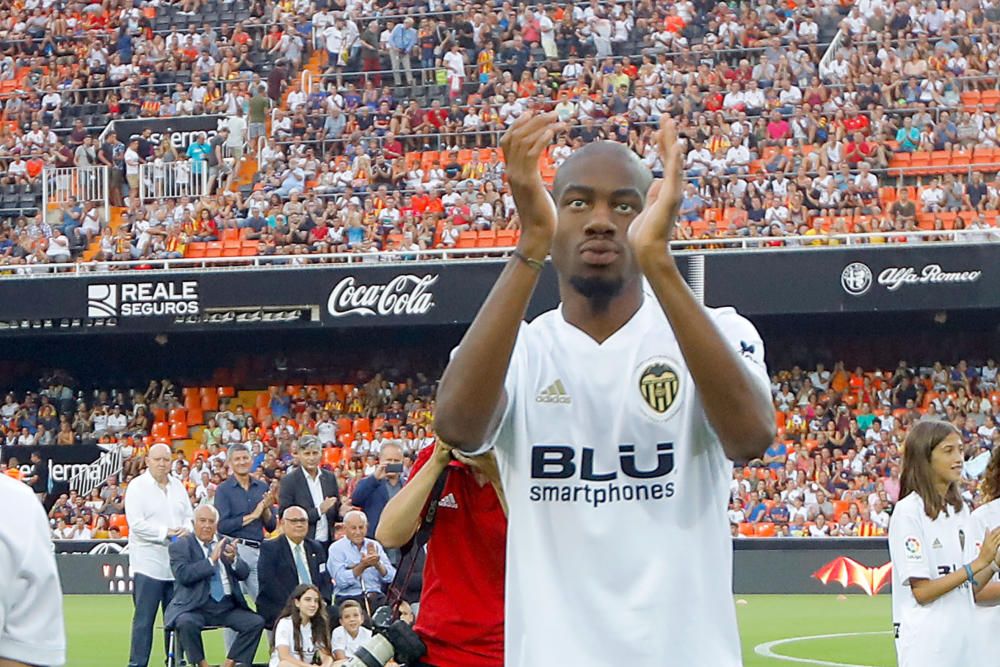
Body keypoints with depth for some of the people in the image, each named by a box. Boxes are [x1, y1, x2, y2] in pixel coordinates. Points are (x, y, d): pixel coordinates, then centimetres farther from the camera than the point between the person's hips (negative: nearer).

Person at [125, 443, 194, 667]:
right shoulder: (137, 486, -4)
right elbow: (137, 524, -13)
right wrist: (166, 532, -17)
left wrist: (186, 529, -6)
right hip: (148, 562, -6)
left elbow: (189, 516, 17)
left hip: (176, 562, 6)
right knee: (144, 619, -4)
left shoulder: (177, 485, 14)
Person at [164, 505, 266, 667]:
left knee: (257, 622, -18)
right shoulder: (180, 546, 2)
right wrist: (211, 560, -19)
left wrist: (233, 559, -15)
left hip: (227, 606, 4)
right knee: (186, 623, -35)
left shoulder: (226, 543, 15)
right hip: (195, 606, -4)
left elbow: (244, 574, 7)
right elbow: (183, 575, -14)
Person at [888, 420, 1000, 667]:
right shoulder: (908, 511, -9)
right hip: (927, 644, -7)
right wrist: (979, 562, -17)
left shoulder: (961, 509, 12)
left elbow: (971, 585, 13)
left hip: (964, 636, 7)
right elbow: (922, 591, -14)